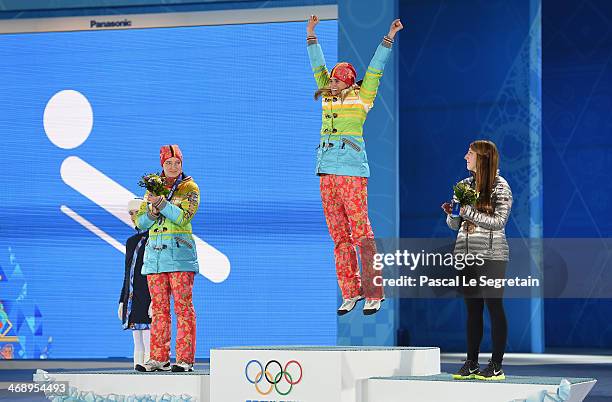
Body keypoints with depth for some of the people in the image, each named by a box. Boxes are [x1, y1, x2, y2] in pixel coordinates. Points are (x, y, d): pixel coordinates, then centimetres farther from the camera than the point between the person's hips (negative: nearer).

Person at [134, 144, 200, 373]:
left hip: (179, 253, -5)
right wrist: (152, 212, -6)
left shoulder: (189, 188, 2)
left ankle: (185, 359, -9)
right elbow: (140, 223, 13)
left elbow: (183, 217, -14)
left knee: (183, 306, -7)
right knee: (159, 308, 4)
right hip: (155, 253, 5)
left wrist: (160, 203, -18)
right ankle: (159, 358, 6)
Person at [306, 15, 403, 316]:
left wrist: (389, 38, -1)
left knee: (361, 232, -9)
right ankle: (350, 292, 8)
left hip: (352, 171, -6)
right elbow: (318, 67, 24)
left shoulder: (361, 97, 3)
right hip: (327, 172, 6)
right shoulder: (329, 97, 16)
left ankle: (373, 293, -8)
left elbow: (375, 69, 1)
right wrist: (311, 36, 28)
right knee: (339, 235, 5)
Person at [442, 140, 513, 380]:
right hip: (465, 253, 6)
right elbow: (454, 225, 16)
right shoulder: (464, 185, 13)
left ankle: (496, 366, -1)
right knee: (472, 309, 7)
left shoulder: (500, 186, -4)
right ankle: (471, 363, 9)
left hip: (491, 255, -6)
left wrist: (469, 212, -17)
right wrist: (451, 213, -5)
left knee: (494, 307, -4)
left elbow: (499, 221, -13)